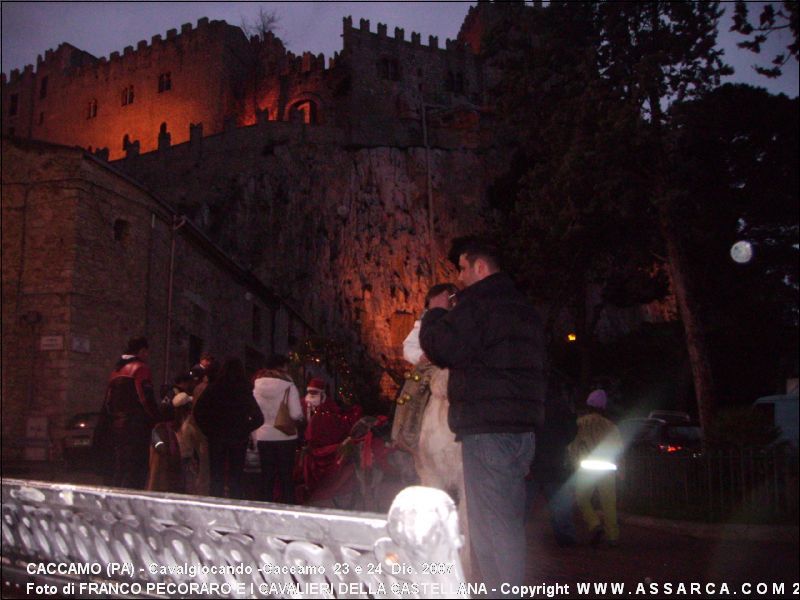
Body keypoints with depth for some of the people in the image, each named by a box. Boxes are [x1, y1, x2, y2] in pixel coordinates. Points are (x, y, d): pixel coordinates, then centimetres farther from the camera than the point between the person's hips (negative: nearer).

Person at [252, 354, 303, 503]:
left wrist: (255, 438, 13)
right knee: (286, 477, 7)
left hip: (263, 437, 3)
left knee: (267, 477, 11)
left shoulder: (257, 386, 1)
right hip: (285, 437, -3)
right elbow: (296, 414, -16)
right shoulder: (289, 386, -10)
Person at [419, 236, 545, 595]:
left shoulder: (477, 302, -9)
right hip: (522, 427, 10)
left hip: (487, 430, -10)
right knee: (510, 523, 14)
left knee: (490, 527, -9)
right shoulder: (522, 306, 22)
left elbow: (442, 349, -14)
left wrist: (436, 312, 2)